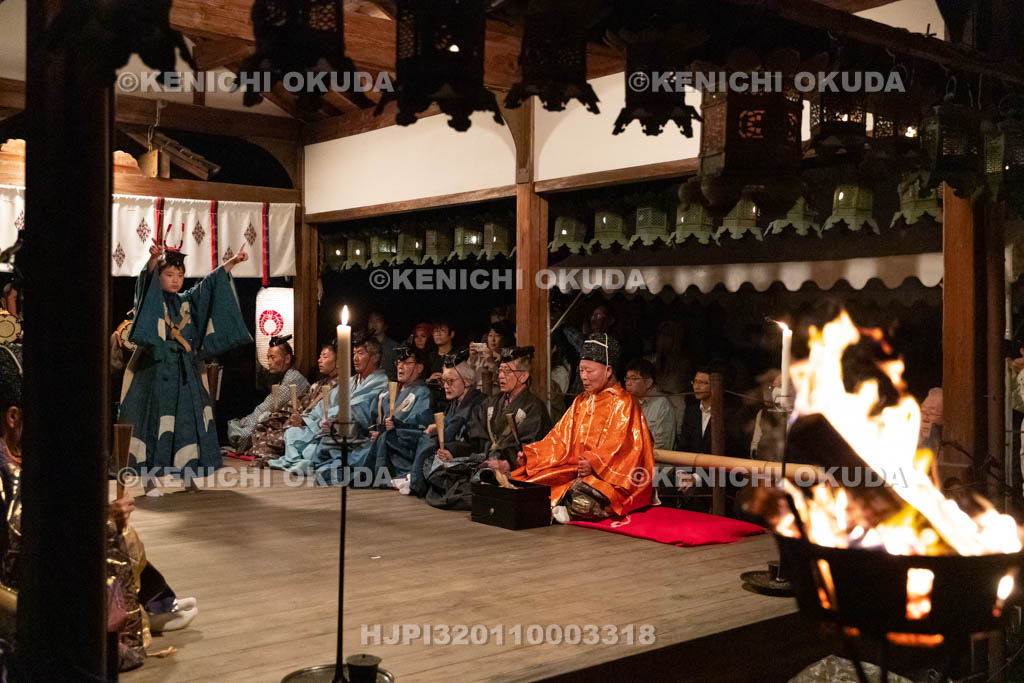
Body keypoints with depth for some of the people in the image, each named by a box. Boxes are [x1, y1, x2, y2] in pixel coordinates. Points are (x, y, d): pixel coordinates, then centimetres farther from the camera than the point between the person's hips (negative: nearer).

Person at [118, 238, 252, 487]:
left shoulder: (188, 301, 16)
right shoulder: (152, 298, 0)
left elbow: (212, 283, 19)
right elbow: (147, 279, -20)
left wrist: (232, 262, 11)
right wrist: (154, 259, -40)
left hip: (184, 372, 6)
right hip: (156, 369, -6)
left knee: (189, 420, 5)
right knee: (154, 419, -8)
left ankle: (188, 470, 14)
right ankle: (150, 478, -7)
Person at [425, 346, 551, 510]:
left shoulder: (534, 407, 2)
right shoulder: (490, 403, 24)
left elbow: (530, 448, -11)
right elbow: (474, 439, 16)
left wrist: (508, 464, -29)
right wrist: (452, 452, -2)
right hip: (482, 458, 7)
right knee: (438, 464, -14)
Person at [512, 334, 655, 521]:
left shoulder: (623, 404, -2)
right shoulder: (581, 402, 21)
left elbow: (621, 449, -14)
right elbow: (560, 439, 15)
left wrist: (594, 464, -30)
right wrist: (529, 455, 0)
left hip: (607, 477, -6)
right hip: (575, 472, 6)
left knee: (581, 498, -36)